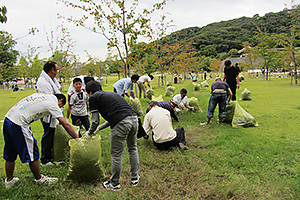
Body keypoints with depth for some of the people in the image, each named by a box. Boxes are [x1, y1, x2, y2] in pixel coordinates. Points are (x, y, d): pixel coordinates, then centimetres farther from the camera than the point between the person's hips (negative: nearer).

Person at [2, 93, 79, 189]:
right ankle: (39, 179, 23)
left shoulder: (41, 95, 17)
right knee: (32, 154, 7)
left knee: (10, 155, 20)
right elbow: (66, 125, -7)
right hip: (18, 124, -9)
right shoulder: (53, 104, -6)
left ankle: (9, 180, 35)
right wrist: (78, 139, -2)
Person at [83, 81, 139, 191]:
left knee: (116, 154, 8)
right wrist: (99, 128, 43)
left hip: (121, 124, -7)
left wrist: (90, 133, 25)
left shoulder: (93, 98, 10)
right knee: (132, 149, 23)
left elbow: (95, 121, 6)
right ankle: (135, 178, 34)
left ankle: (115, 184, 22)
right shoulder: (110, 94, 32)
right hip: (133, 118, 8)